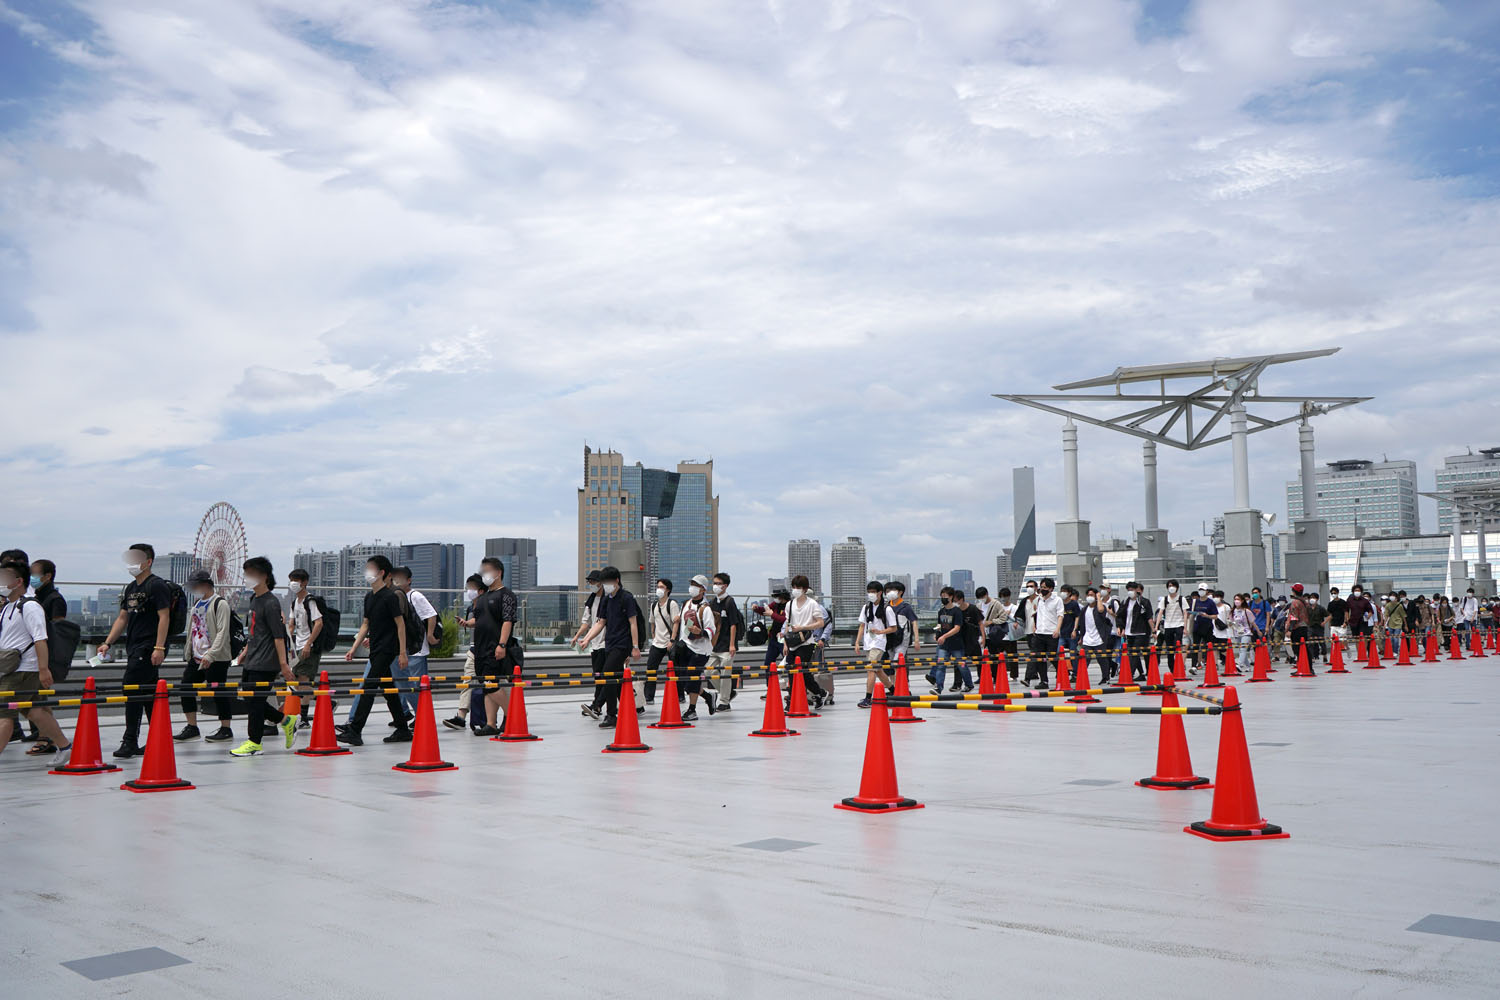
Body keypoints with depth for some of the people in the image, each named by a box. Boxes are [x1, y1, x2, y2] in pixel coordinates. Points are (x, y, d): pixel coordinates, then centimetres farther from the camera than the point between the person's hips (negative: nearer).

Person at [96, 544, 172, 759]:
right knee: (147, 693, 11)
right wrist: (107, 643, 12)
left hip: (148, 648, -9)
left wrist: (159, 648, -22)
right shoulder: (130, 588, 18)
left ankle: (130, 741, -9)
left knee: (132, 689, -12)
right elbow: (122, 618, 22)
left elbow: (164, 617, -15)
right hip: (134, 648, 9)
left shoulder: (157, 585, -9)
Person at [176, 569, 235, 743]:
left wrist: (210, 654, -26)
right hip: (196, 658, 9)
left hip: (216, 659, -9)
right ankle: (192, 727, 17)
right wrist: (188, 653, 20)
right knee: (186, 689, 7)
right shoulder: (197, 604, 16)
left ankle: (226, 729, 6)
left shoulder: (220, 604, -10)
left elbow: (222, 632, -18)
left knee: (219, 693, -4)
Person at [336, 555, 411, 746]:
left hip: (387, 650, -9)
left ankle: (355, 730, -16)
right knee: (388, 690, 11)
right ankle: (403, 731, 18)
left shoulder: (390, 596, -11)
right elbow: (365, 625, 18)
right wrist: (353, 648, 12)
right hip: (375, 651, 9)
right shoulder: (369, 597, 13)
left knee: (369, 687, -13)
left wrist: (402, 653, -15)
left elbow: (400, 624, -12)